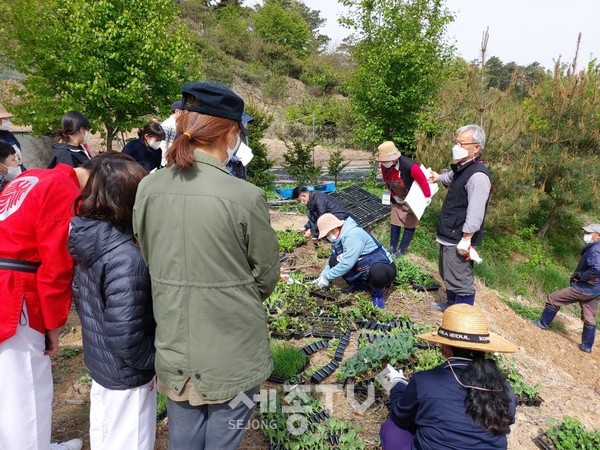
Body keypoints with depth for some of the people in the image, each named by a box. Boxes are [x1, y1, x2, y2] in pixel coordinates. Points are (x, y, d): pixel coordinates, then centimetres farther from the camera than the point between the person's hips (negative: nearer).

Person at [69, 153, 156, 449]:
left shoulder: (89, 240, -5)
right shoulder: (126, 257, -31)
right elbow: (125, 334, -31)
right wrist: (152, 360, -15)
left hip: (97, 360, 8)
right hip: (126, 374, -8)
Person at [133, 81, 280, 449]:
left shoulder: (148, 188, -9)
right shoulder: (245, 196, -22)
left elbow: (148, 259, 3)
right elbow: (267, 276, -10)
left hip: (174, 348, 4)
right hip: (233, 352, -4)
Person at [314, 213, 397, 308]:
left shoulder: (352, 236, -27)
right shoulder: (338, 238, 2)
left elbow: (347, 264, -29)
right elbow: (332, 259, 13)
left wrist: (326, 277, -18)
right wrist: (323, 275, 0)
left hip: (384, 268, -8)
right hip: (365, 270, 8)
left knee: (377, 273, -44)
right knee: (334, 261, -5)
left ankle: (378, 293, -9)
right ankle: (359, 285, 8)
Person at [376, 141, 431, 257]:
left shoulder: (409, 166, -38)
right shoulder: (385, 166, -18)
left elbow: (423, 180, -28)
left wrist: (427, 197, -19)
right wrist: (394, 195, 0)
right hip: (397, 199, 5)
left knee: (409, 225, 4)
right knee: (395, 222, 12)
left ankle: (402, 250, 17)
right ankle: (392, 247, 26)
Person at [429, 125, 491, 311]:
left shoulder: (478, 175, -22)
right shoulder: (461, 168, 10)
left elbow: (475, 214, -26)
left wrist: (465, 240, -25)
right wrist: (439, 177, 26)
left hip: (459, 240, -11)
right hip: (449, 236, 11)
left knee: (460, 280, -2)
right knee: (448, 275, 25)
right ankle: (451, 305, 44)